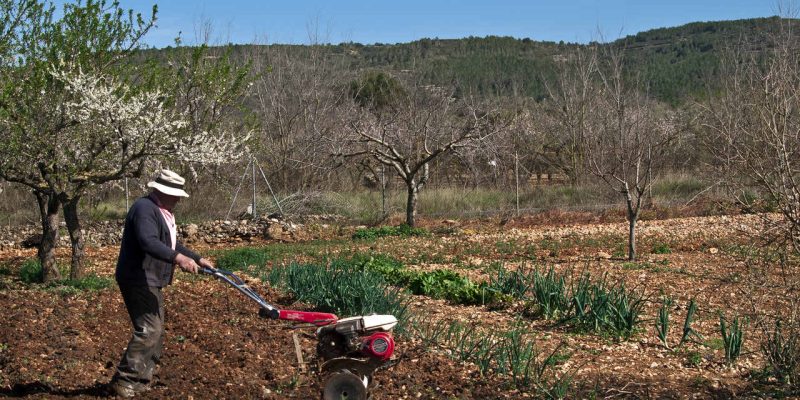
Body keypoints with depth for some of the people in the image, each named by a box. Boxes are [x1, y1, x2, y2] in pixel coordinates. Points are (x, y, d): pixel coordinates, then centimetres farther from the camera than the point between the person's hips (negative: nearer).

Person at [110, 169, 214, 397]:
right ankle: (124, 381, -8)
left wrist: (198, 259, 23)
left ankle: (140, 379, 23)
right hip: (138, 280, -11)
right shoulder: (145, 208, -17)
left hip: (150, 281, 11)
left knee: (155, 331, 15)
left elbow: (172, 245, 29)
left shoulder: (163, 213, 18)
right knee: (148, 330, -14)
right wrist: (178, 258, -43)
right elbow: (148, 242, -32)